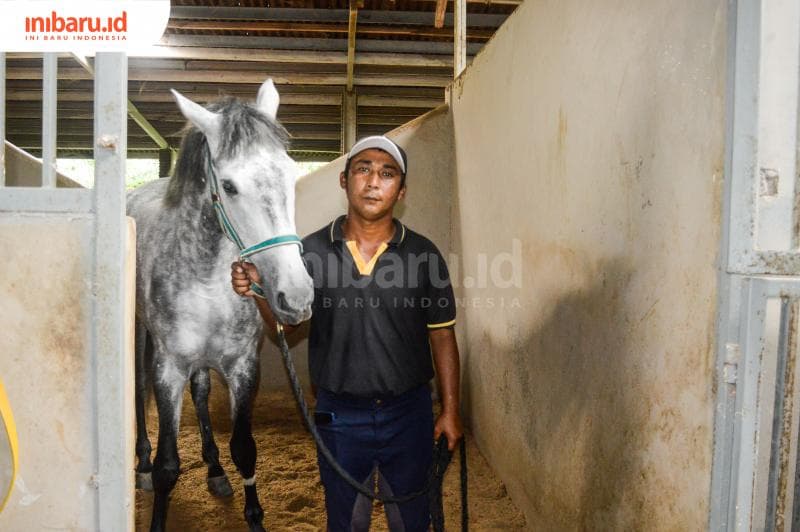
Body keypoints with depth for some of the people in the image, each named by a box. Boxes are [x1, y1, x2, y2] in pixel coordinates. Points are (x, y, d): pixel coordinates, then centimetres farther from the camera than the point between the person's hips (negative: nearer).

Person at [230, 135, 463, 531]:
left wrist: (451, 411, -1)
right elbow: (285, 323, 1)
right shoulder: (311, 250, -7)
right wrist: (261, 290, -19)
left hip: (408, 413, 0)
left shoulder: (424, 254, -8)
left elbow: (442, 336, -2)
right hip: (338, 414, 0)